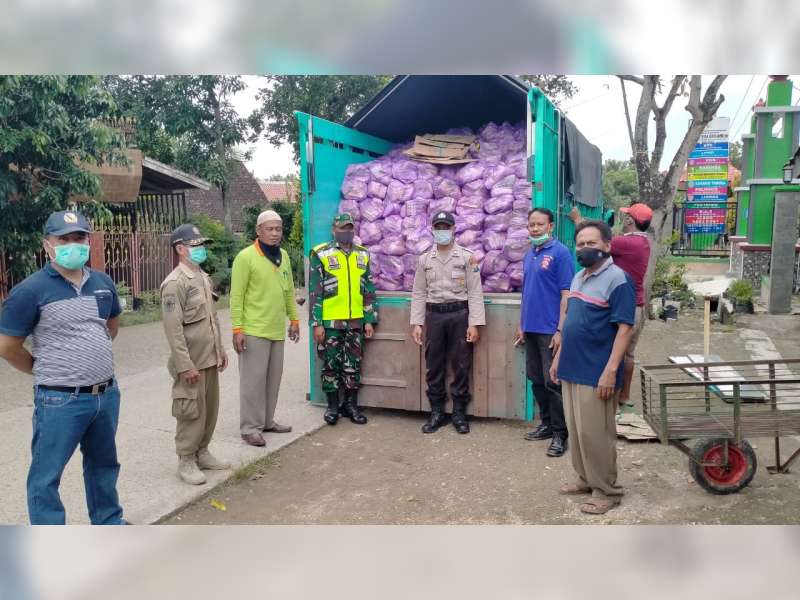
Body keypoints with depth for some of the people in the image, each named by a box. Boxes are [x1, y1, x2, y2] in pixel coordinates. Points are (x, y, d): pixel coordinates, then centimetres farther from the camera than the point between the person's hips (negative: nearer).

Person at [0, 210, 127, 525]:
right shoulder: (30, 290, -14)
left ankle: (109, 524, 41)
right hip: (60, 401, -6)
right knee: (46, 476, 7)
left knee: (104, 464, 22)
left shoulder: (103, 282, 4)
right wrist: (45, 370, 2)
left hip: (107, 394, 6)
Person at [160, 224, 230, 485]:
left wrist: (220, 350, 18)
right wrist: (184, 365, -20)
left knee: (210, 409, 15)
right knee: (191, 412, 0)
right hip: (191, 363, -8)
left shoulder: (204, 277, 12)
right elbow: (173, 328, -19)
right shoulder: (175, 282, -14)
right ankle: (186, 461, 15)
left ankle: (202, 453, 29)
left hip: (210, 359, 8)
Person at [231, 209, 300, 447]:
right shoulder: (245, 257, -11)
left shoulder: (283, 256, 10)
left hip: (277, 330, 7)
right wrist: (237, 329, -15)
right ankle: (250, 427, 10)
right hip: (253, 331, -7)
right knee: (253, 379, 0)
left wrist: (294, 319, 16)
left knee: (273, 378, 14)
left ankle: (267, 420, 27)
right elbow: (236, 296, -12)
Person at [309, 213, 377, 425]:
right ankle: (333, 406, 19)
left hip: (356, 321, 4)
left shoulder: (363, 255, 9)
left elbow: (369, 290, 11)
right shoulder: (321, 254, -4)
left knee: (353, 365, 10)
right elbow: (315, 292, -6)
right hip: (330, 321, -3)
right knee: (331, 365, 6)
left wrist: (369, 320, 5)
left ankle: (351, 404, 22)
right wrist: (316, 323, -10)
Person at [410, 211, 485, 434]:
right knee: (434, 366, 7)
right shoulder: (424, 259, 8)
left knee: (461, 366, 4)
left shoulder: (467, 257, 0)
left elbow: (475, 292, -4)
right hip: (434, 315, 2)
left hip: (459, 314, -2)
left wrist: (474, 323, -10)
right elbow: (419, 294, 8)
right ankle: (436, 412, 19)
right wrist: (416, 323, 1)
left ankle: (459, 413, 16)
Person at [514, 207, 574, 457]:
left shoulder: (560, 253, -10)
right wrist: (521, 325, 16)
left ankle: (560, 433, 11)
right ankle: (547, 424, 29)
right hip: (531, 329, 7)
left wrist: (560, 330, -17)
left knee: (553, 382, -1)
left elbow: (566, 294, -13)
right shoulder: (529, 254, 11)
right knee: (537, 380, 15)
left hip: (550, 330, -7)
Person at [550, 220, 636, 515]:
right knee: (576, 430, 16)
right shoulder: (578, 277, 12)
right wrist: (558, 357, 18)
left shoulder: (617, 279, -13)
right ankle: (586, 479, 31)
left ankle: (606, 490, 16)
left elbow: (624, 328, -17)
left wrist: (610, 371, -22)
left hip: (595, 373, -8)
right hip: (571, 368, 8)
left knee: (595, 434, 1)